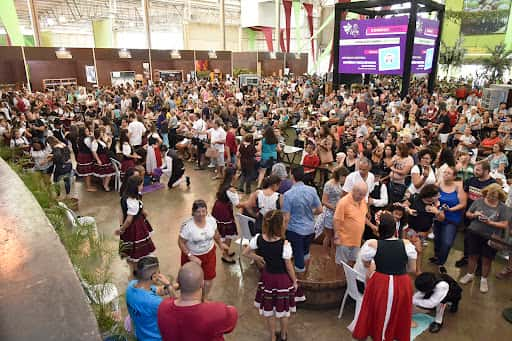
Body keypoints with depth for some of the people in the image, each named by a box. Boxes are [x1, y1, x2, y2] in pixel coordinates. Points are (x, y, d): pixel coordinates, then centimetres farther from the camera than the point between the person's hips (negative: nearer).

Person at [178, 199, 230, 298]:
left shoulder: (211, 220, -15)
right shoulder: (187, 225, -28)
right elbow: (181, 242, -19)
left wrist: (220, 244, 15)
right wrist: (190, 256, -25)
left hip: (209, 253, 4)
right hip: (192, 255, -4)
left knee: (209, 278, 16)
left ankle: (204, 298, 43)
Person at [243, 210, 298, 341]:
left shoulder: (258, 239, -17)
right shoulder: (284, 244, -29)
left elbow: (246, 253, -2)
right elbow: (289, 267, -17)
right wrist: (294, 282, 0)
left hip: (267, 277, 3)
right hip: (282, 279, -3)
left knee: (268, 309, 23)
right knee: (283, 309, 21)